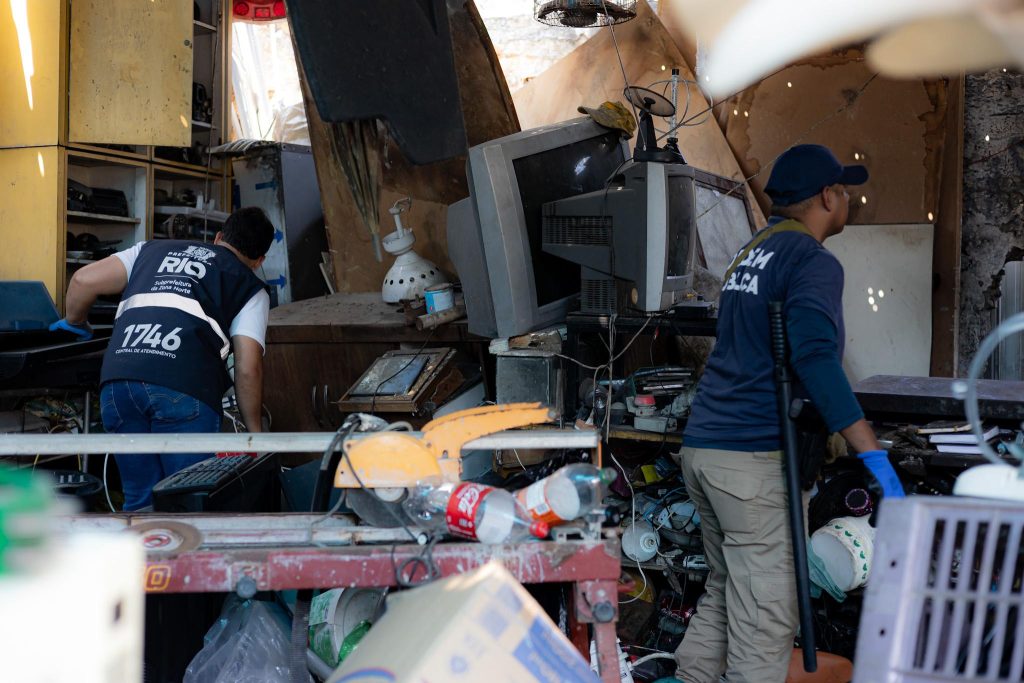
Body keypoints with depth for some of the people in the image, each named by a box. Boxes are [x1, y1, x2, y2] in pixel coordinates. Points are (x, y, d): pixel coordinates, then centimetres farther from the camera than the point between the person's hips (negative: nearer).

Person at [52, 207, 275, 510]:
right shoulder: (251, 288, 20)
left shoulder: (154, 249, 30)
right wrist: (254, 432, 19)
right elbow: (247, 369, 8)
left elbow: (83, 280, 21)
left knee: (140, 500, 15)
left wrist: (74, 323, 40)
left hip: (117, 381, 4)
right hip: (182, 389, -4)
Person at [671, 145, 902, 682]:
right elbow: (815, 359, -24)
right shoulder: (813, 262, -8)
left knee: (724, 592, 20)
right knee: (765, 619, -5)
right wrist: (874, 456, -25)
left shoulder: (751, 254, 18)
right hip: (754, 457, -9)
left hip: (700, 446, 9)